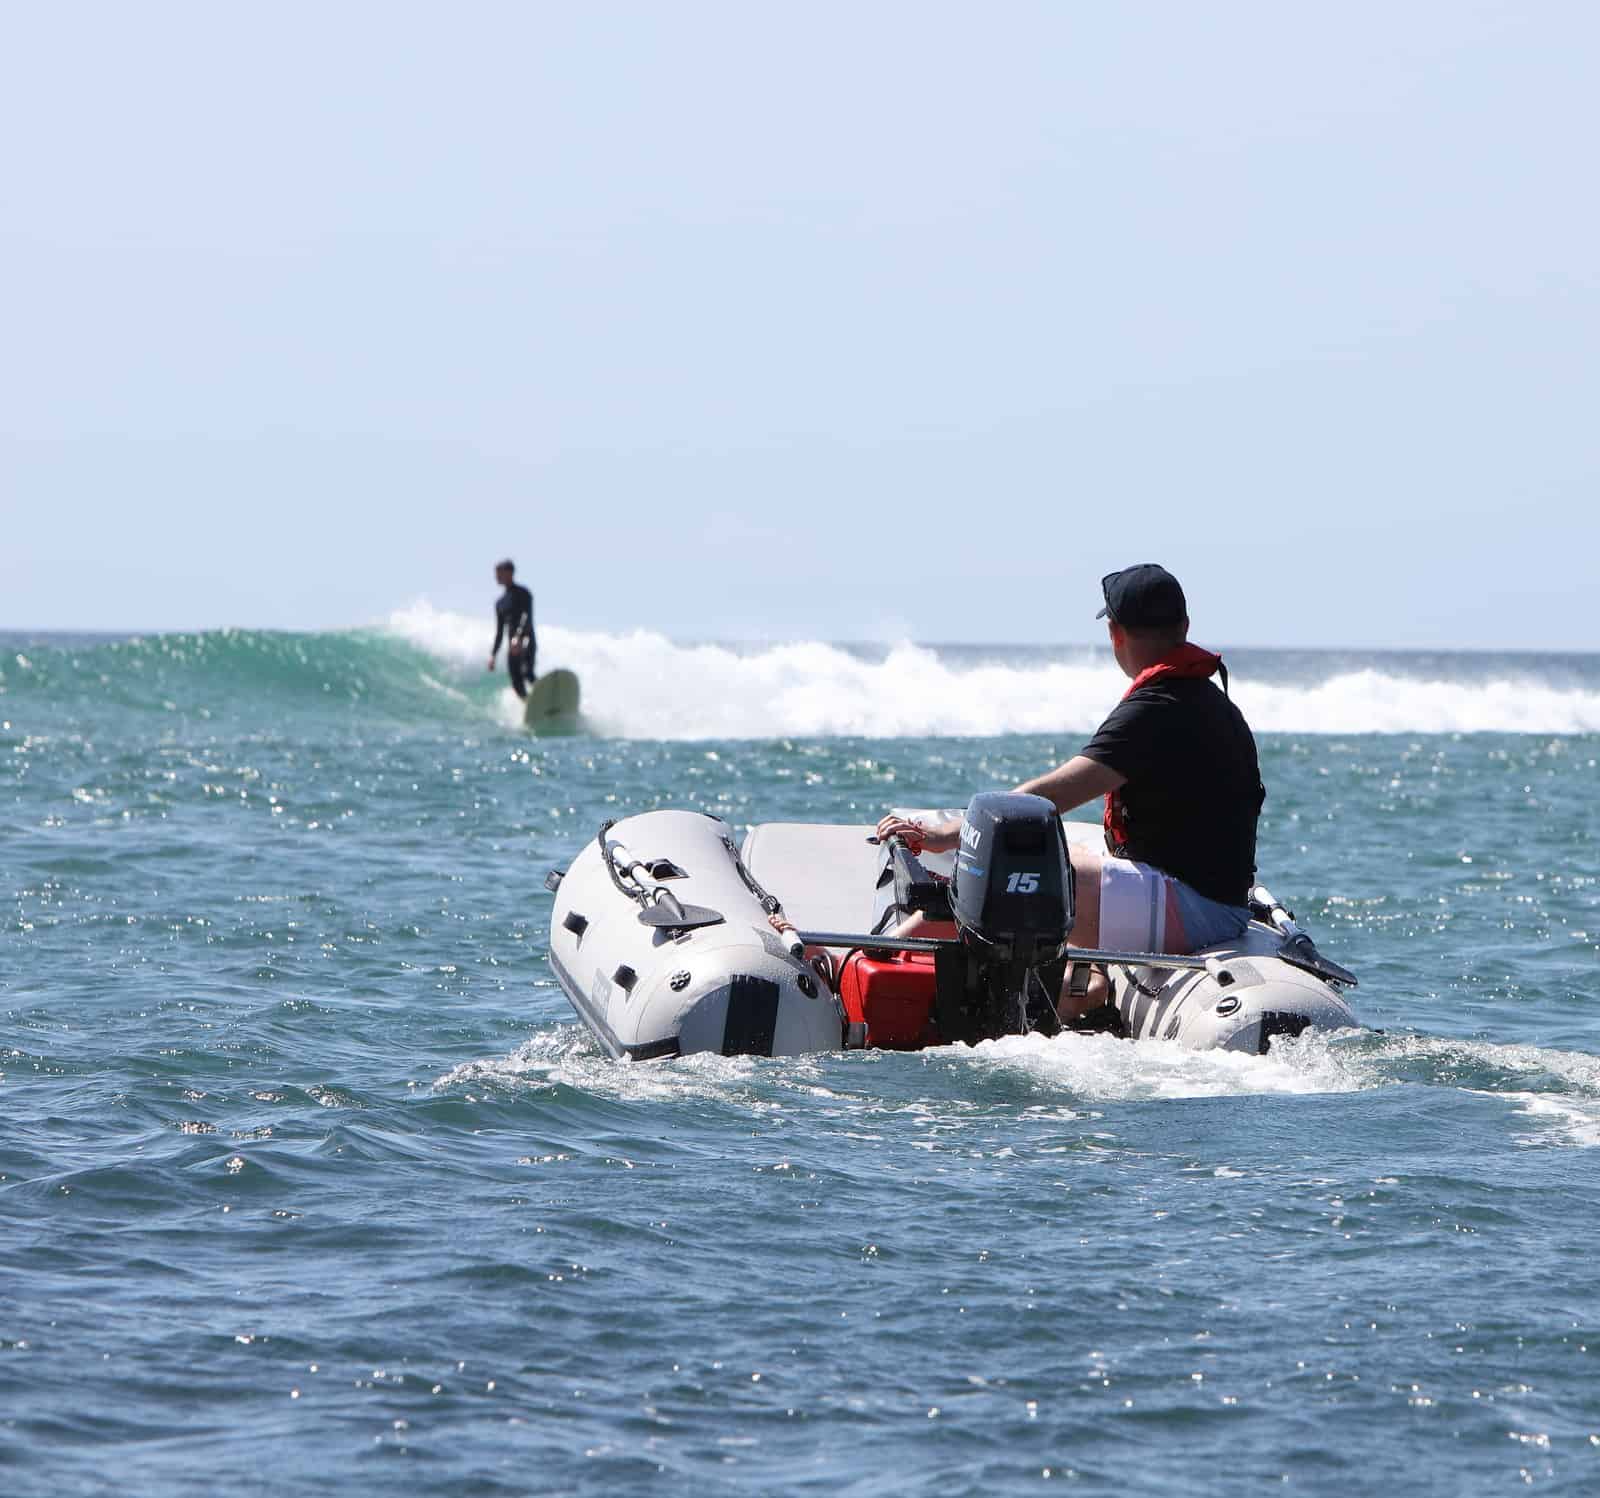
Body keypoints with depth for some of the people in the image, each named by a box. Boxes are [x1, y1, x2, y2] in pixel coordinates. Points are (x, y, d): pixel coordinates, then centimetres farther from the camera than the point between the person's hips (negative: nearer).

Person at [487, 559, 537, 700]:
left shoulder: (522, 594, -1)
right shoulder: (500, 602, 21)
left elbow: (527, 616, -16)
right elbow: (500, 630, 26)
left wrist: (518, 637, -32)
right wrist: (493, 655, 20)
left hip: (526, 642, -7)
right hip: (512, 646, 7)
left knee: (526, 673, -29)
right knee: (517, 685, -5)